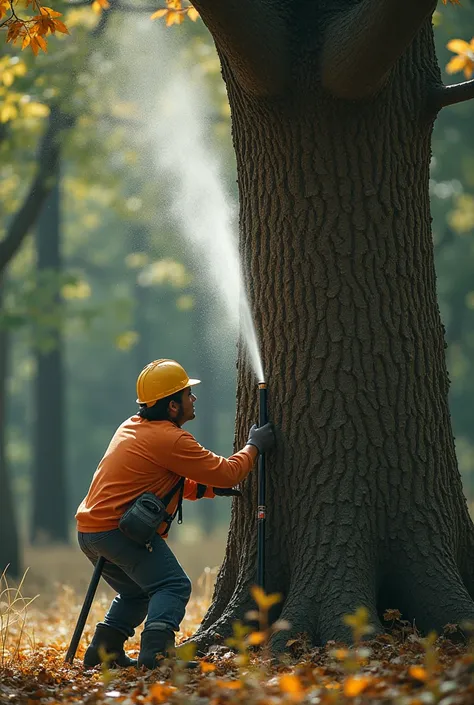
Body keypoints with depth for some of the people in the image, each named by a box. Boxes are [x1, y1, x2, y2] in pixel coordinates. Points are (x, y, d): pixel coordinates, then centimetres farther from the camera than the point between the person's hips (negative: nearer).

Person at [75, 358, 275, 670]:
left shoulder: (132, 427, 18)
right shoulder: (169, 439, -13)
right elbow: (227, 472, -9)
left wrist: (208, 487, 18)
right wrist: (254, 446, 7)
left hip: (89, 530, 10)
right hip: (119, 528, -10)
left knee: (137, 592, 24)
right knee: (173, 586, -10)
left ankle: (102, 651, 17)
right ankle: (156, 651, -26)